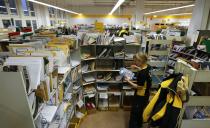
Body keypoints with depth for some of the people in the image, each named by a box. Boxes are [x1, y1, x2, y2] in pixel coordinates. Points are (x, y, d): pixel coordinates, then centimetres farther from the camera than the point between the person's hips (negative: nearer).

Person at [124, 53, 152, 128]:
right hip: (145, 94, 9)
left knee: (134, 112, 9)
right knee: (140, 110, 28)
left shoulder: (142, 73, -33)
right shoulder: (147, 67, -6)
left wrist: (128, 81, -18)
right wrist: (137, 68, 7)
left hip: (140, 96, -9)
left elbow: (139, 87, -24)